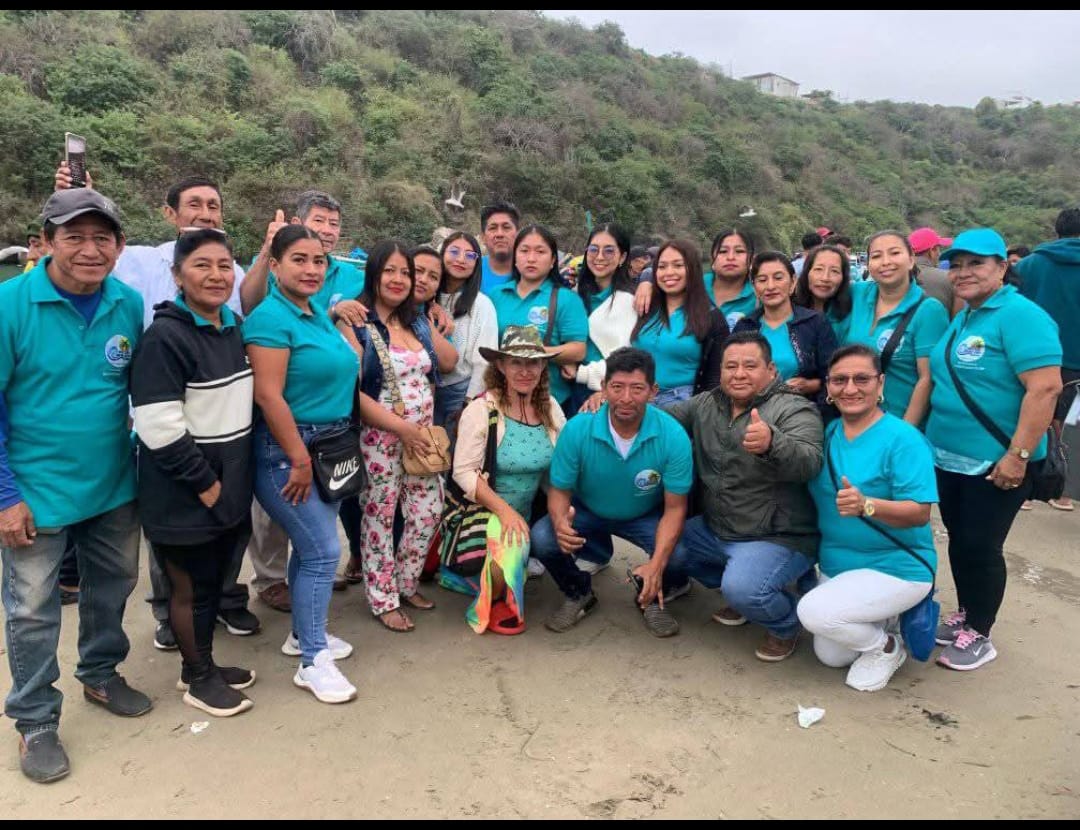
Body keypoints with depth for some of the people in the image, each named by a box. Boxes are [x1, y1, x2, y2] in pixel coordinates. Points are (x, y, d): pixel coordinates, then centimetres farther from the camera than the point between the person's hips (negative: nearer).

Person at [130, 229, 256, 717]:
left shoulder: (235, 328, 6)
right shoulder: (165, 338, -18)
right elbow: (159, 428, -23)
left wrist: (232, 480, 12)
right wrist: (205, 484, -17)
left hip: (230, 488, 7)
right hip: (183, 497, -7)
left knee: (216, 581, 19)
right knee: (191, 587, 9)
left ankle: (204, 664, 38)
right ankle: (197, 679, 28)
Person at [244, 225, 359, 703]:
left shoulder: (320, 314, 10)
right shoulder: (270, 317, -15)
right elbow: (269, 397, -21)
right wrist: (300, 460, -20)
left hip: (330, 445, 8)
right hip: (287, 449, -8)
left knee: (311, 546, 17)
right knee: (323, 551, -6)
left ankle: (304, 632, 34)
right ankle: (313, 660, 8)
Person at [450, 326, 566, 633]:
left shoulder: (550, 408, 0)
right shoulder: (481, 410, -14)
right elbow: (463, 472, -16)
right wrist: (504, 510, -24)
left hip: (526, 514, 7)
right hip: (481, 509, -7)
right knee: (509, 553, -29)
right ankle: (489, 606, 7)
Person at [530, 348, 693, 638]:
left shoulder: (673, 436, -26)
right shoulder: (577, 429, -25)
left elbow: (674, 507, -20)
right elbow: (559, 490, -14)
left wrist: (657, 565, -35)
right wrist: (560, 522, -39)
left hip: (645, 516, 0)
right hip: (586, 511, 1)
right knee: (541, 538, -26)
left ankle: (650, 597, 9)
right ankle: (578, 593, 8)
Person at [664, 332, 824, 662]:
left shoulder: (794, 410, -14)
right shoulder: (706, 404, 6)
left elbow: (808, 462, -31)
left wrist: (772, 443, -54)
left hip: (779, 538, -7)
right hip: (713, 530, 7)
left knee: (742, 589, -30)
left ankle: (785, 624, 7)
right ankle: (742, 590, 17)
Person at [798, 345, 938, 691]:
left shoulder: (903, 439, -19)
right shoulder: (827, 433, 1)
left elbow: (920, 513, -21)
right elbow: (814, 491, 10)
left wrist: (866, 505, -39)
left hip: (896, 567, -7)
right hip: (836, 565, 7)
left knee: (814, 611, -25)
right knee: (830, 656, 7)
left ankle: (885, 646, 3)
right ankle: (876, 619, 33)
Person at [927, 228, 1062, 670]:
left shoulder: (1020, 315, -16)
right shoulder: (962, 318, 10)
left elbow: (1045, 388, -23)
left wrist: (1018, 456, -24)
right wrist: (927, 437, 14)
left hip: (996, 462, -8)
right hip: (948, 456, 8)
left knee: (979, 546, 2)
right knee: (958, 540, 17)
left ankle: (979, 635, 19)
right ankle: (964, 614, 34)